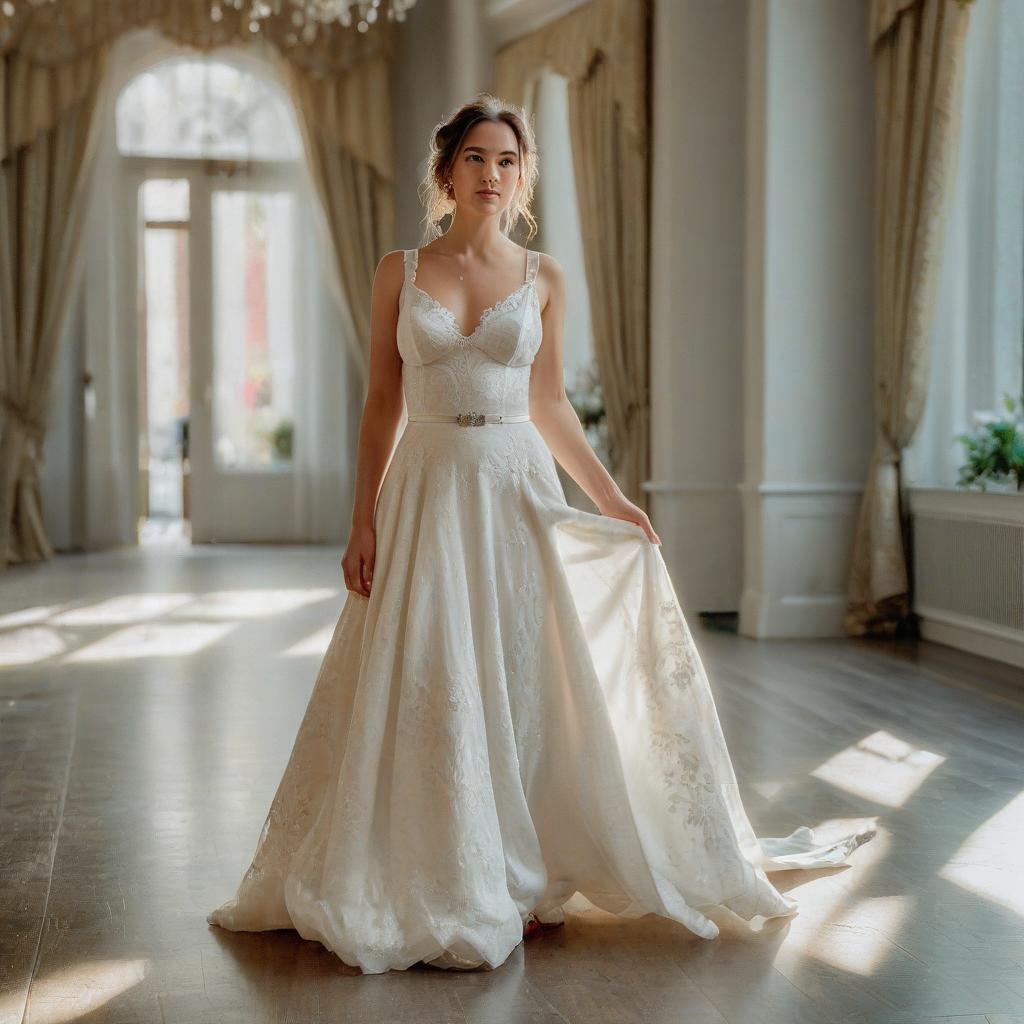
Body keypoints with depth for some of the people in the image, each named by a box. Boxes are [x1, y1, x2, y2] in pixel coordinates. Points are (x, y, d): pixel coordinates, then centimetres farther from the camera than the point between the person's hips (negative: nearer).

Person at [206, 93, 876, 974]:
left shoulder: (543, 277, 6)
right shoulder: (400, 272, 4)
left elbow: (549, 405, 11)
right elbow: (382, 405, 4)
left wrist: (613, 499, 7)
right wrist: (363, 522, -2)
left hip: (516, 490, 1)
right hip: (425, 492, 0)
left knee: (519, 681, 3)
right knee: (424, 689, 0)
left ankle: (518, 881, 17)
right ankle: (433, 885, 14)